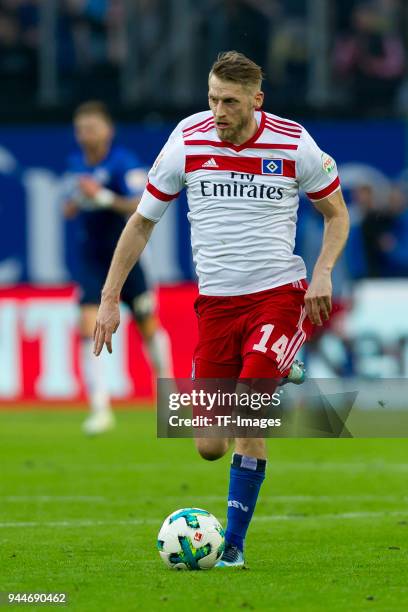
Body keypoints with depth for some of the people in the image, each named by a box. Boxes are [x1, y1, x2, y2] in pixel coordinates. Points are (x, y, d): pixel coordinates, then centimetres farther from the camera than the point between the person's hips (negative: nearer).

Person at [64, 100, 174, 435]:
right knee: (89, 329, -15)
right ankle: (100, 408, -17)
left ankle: (166, 380, 40)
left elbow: (142, 206, -28)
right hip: (91, 259, 3)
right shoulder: (76, 163, 3)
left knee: (149, 328, 11)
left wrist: (103, 197, -37)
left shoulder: (123, 163, -16)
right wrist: (74, 204, -1)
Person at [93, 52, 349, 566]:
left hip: (279, 294, -2)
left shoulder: (293, 144, -6)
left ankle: (233, 542, -11)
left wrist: (323, 273, -8)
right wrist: (109, 300, 4)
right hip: (215, 303, 3)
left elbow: (336, 212, 9)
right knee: (209, 447, 0)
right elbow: (141, 222, 8)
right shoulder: (187, 142, -4)